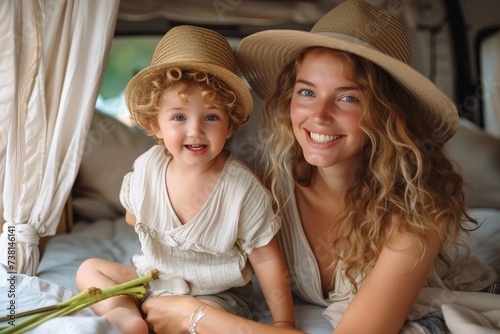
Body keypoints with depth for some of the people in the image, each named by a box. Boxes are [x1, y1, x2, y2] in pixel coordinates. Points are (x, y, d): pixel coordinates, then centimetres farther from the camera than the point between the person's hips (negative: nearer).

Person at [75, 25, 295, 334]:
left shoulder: (244, 190, -24)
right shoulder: (147, 167, -12)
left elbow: (267, 261, -16)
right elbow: (134, 215, 12)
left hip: (216, 294, -5)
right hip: (155, 277, 6)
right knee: (89, 269, -1)